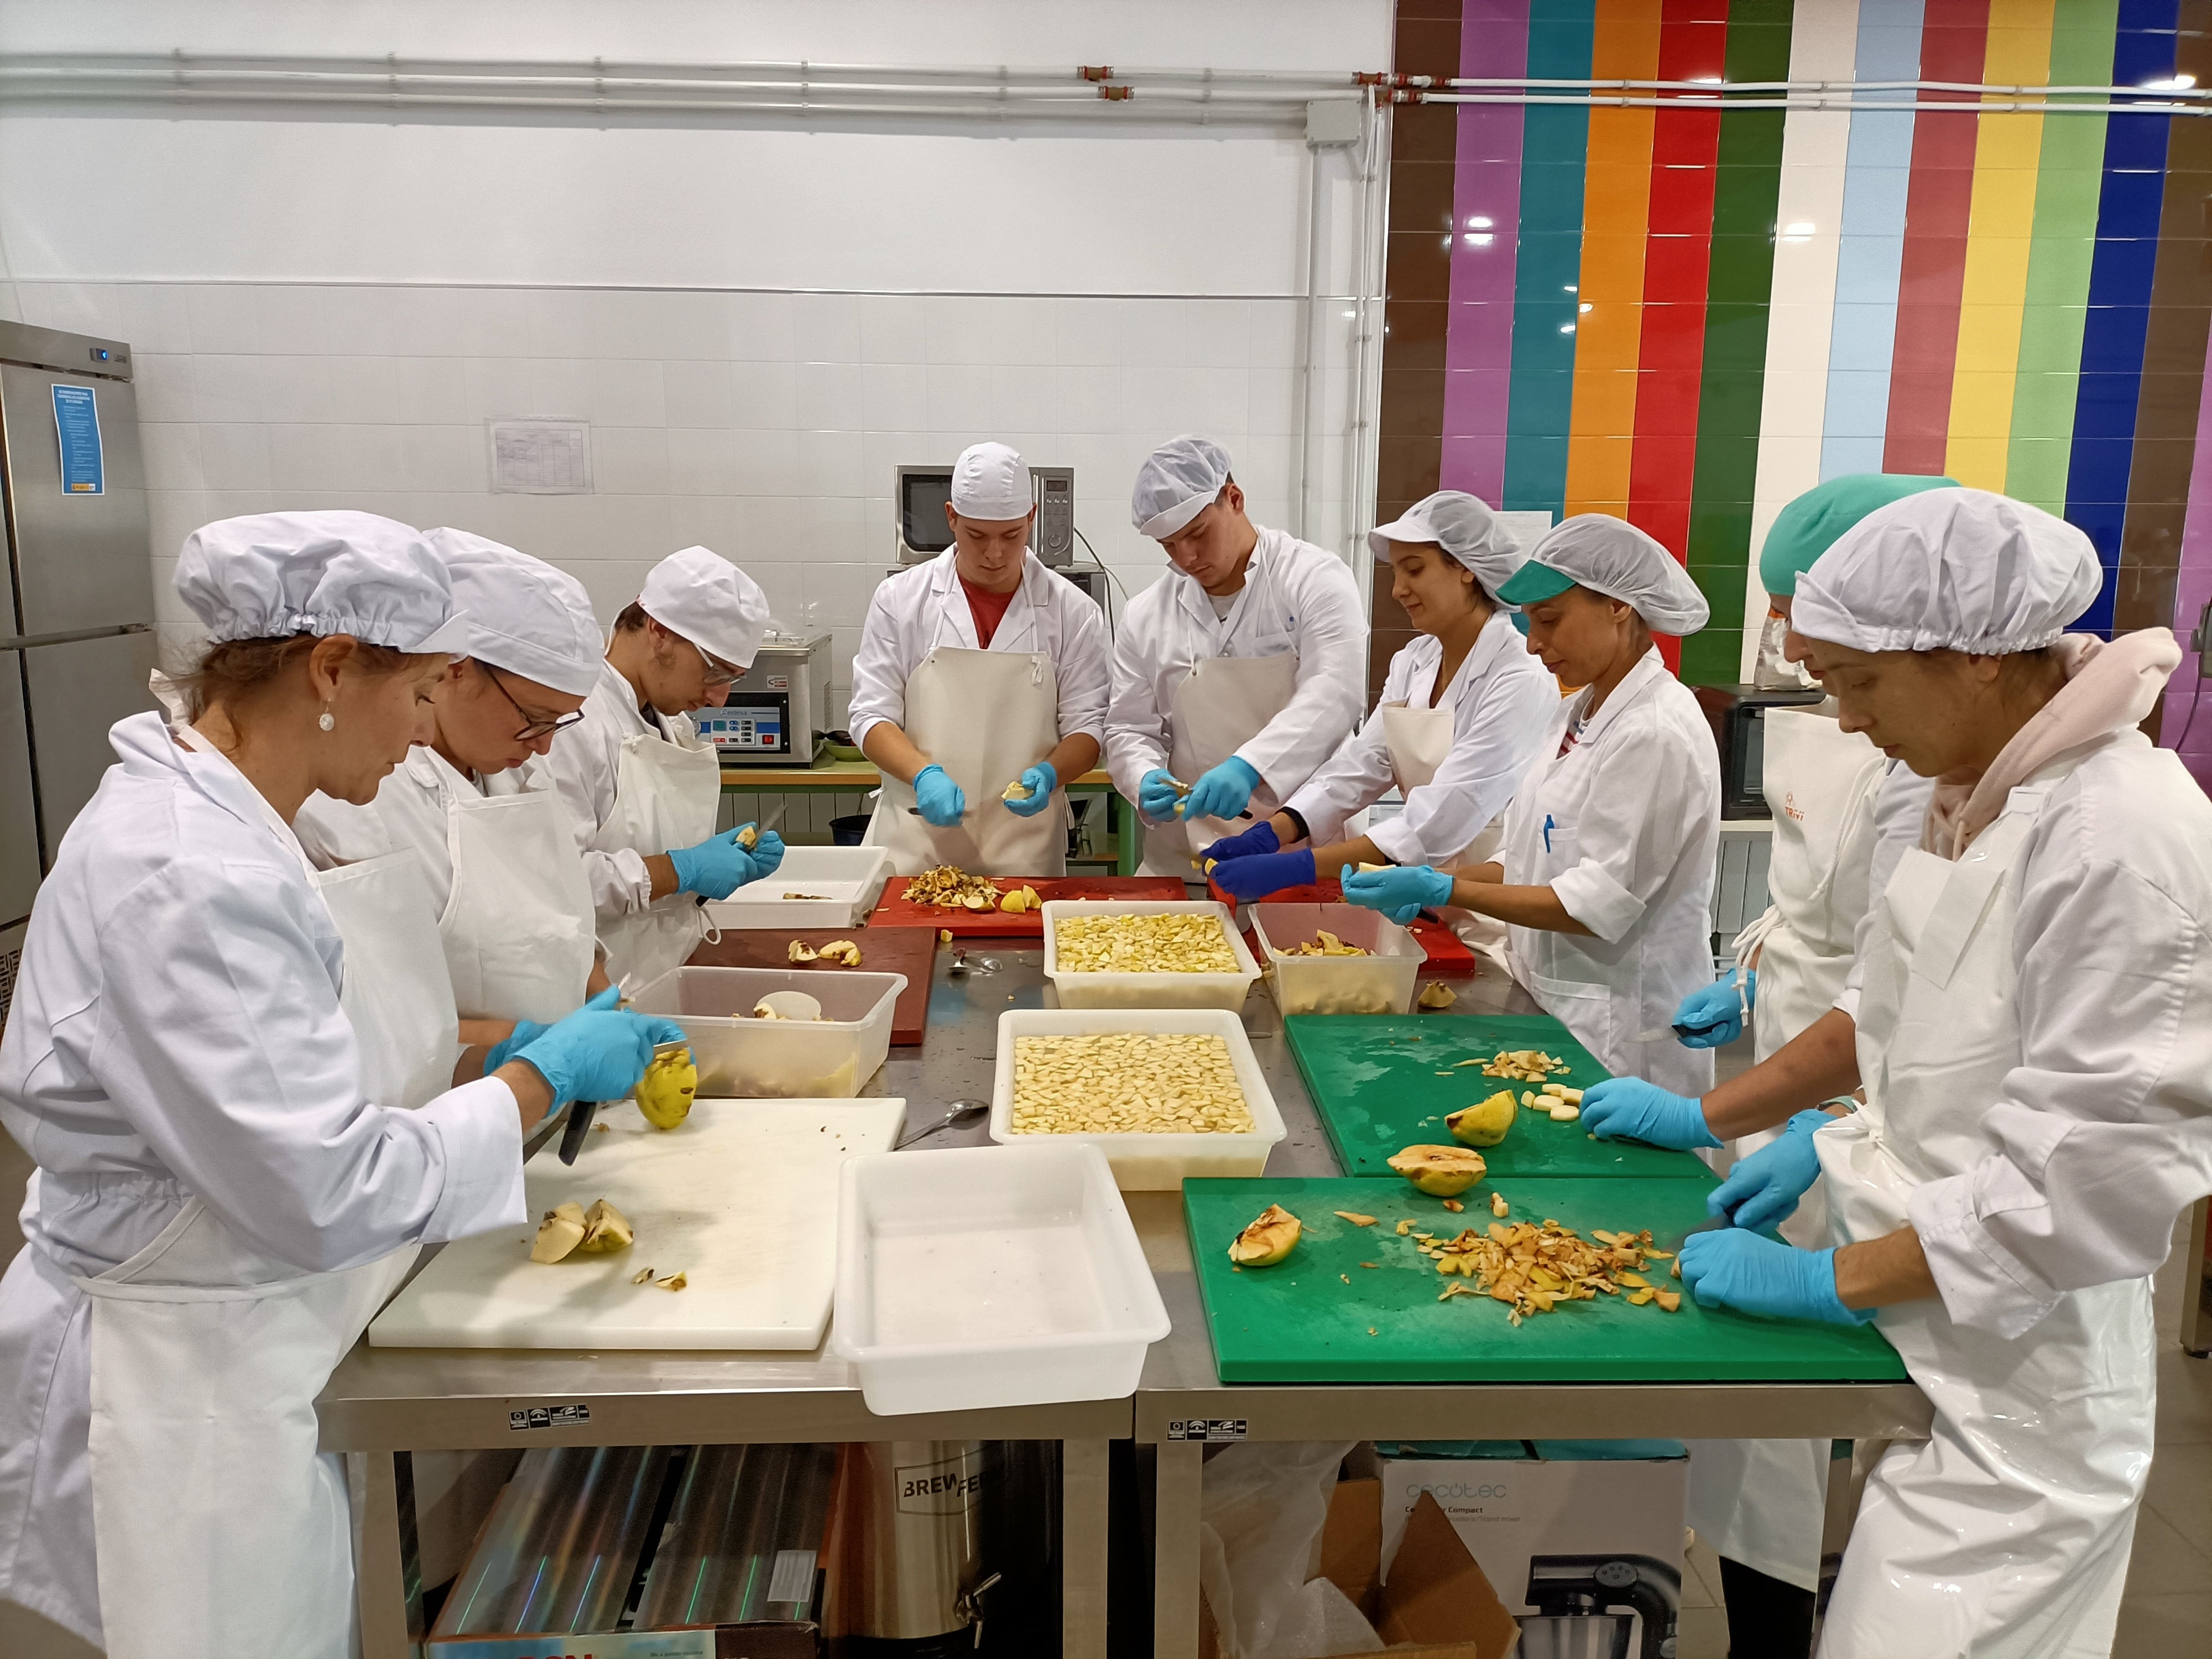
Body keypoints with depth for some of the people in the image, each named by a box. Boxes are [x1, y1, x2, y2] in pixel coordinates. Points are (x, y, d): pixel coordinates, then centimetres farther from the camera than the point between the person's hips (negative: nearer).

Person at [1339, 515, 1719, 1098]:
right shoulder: (1575, 714, 10)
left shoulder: (1656, 734, -19)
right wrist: (1435, 882, -3)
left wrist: (1444, 891, -22)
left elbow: (1598, 903, -21)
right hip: (1549, 1005, 8)